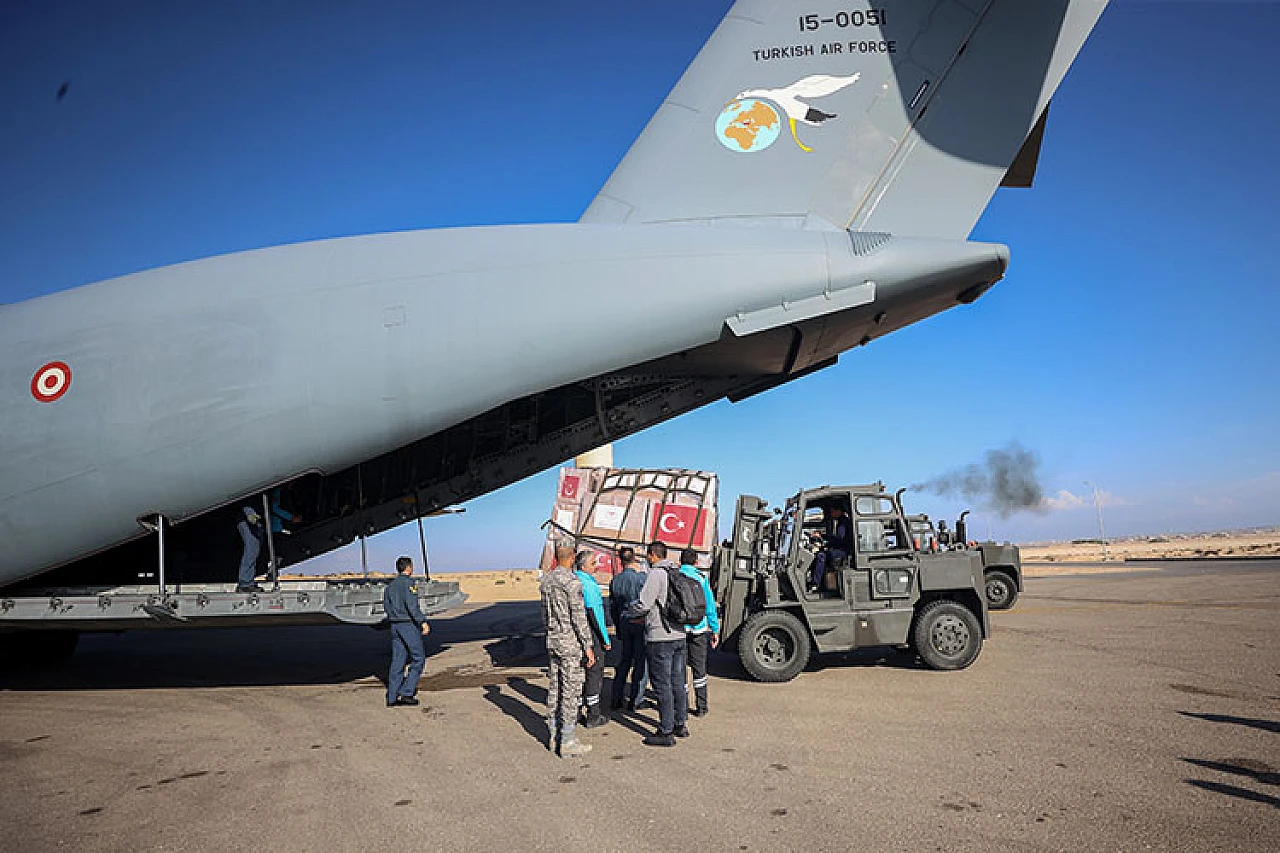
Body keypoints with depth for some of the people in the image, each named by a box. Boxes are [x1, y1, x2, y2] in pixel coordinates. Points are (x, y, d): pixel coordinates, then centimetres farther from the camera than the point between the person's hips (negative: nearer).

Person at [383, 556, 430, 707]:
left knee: (397, 661, 9)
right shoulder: (408, 582, -10)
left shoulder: (390, 585, 14)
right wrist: (423, 622, -24)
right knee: (418, 658, 1)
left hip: (394, 625, 8)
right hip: (408, 624, -8)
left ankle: (392, 698, 8)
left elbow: (386, 607, 19)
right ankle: (406, 692, -4)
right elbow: (412, 605, -21)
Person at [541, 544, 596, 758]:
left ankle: (553, 735, 21)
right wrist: (588, 646, -12)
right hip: (570, 641, -8)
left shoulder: (546, 580, 9)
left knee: (555, 687, 14)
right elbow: (579, 616, -17)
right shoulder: (572, 582, -16)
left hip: (552, 640, 8)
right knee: (571, 690, -3)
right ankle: (568, 742, 0)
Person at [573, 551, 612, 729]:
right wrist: (605, 639, -14)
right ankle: (593, 716, 5)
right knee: (595, 673, 1)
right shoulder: (588, 583, -17)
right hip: (590, 634, -8)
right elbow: (593, 612, -20)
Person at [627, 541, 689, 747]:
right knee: (677, 682, 16)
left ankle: (666, 733, 0)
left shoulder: (655, 574, -13)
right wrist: (644, 617, 21)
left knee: (663, 685, -3)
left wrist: (629, 613, 4)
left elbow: (644, 604, -17)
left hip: (660, 637, -9)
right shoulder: (677, 573, 13)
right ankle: (681, 725, 25)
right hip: (679, 634, 9)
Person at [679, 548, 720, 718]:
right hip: (698, 628, 0)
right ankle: (701, 707, 13)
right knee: (699, 668, 11)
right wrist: (715, 629, 8)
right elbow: (710, 606, 1)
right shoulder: (701, 578, 0)